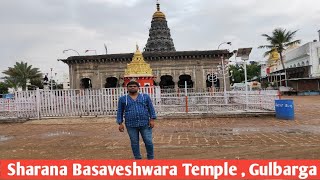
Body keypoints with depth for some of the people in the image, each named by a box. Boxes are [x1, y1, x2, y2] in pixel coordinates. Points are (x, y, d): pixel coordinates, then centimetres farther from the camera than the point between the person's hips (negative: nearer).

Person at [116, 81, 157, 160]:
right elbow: (120, 112, 8)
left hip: (145, 124, 0)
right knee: (134, 143, 8)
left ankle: (151, 158, 21)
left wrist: (152, 119, -3)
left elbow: (151, 109, 6)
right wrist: (120, 123, 1)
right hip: (131, 125, 0)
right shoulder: (123, 99, 6)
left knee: (148, 142, 3)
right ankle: (138, 158, 23)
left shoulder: (145, 97, 6)